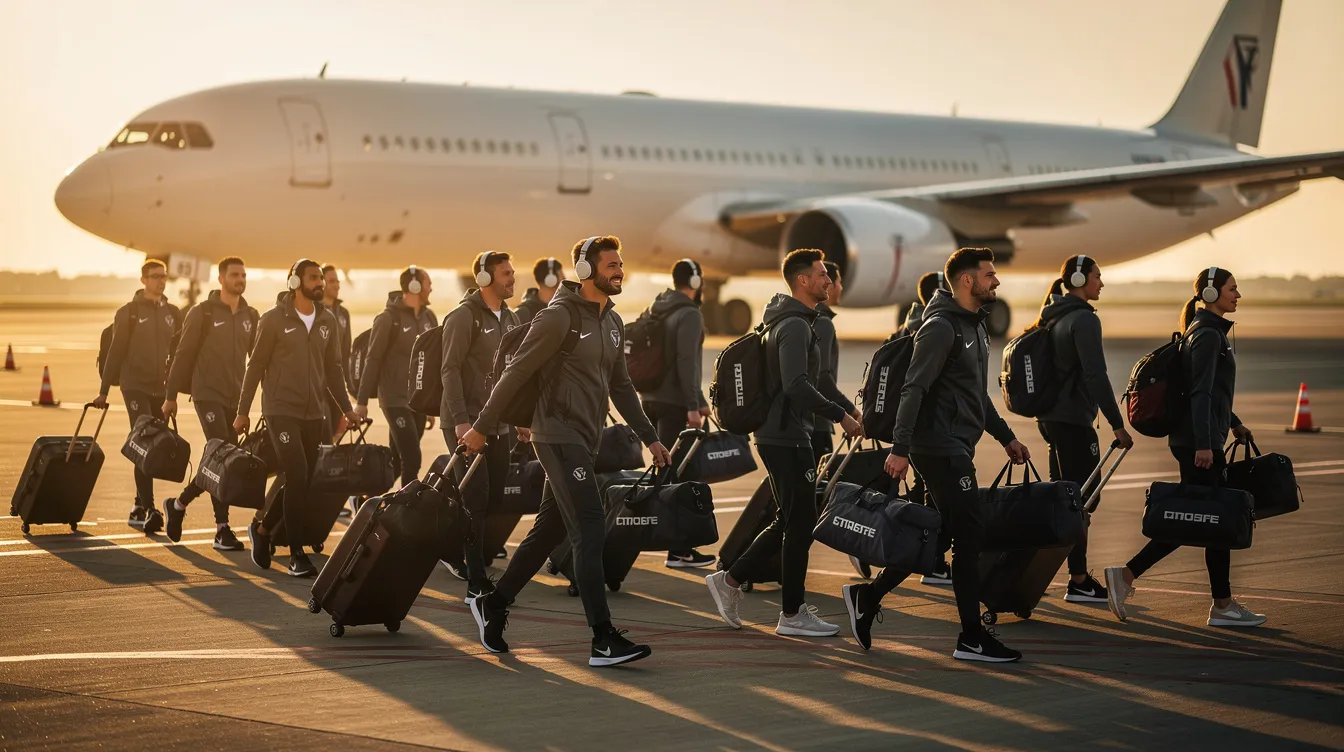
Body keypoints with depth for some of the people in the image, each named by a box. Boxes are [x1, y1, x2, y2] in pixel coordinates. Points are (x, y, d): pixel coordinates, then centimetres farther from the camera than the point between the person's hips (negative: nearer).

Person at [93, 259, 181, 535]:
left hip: (161, 389, 5)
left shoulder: (172, 314, 11)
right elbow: (115, 351, -1)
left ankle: (139, 507, 16)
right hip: (135, 386, -5)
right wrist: (104, 390, -3)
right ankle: (148, 508, -20)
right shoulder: (129, 313, -1)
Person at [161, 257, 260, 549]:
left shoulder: (251, 317, 11)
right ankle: (222, 529, -11)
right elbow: (184, 355, -3)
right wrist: (171, 396, -4)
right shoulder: (203, 314, -4)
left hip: (236, 398, 6)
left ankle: (179, 503, 27)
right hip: (208, 395, -6)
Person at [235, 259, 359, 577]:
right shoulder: (274, 319, -4)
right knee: (296, 476, -16)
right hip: (281, 411, -5)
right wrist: (243, 412, -1)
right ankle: (297, 554, -10)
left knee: (304, 482, 5)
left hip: (314, 413, 5)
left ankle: (263, 527, 29)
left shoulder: (327, 320, 9)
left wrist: (346, 408, 13)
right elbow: (256, 365, -1)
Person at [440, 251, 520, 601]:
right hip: (466, 423, -7)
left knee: (494, 497, 6)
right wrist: (460, 420, -21)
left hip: (497, 424, 7)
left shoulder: (509, 319, 14)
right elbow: (450, 370, -14)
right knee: (477, 498, -10)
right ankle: (477, 583, -7)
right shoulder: (464, 316, -10)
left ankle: (455, 550, 26)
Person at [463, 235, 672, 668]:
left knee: (549, 531, 14)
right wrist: (482, 428, -8)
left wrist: (649, 437, 18)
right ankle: (603, 640, -16)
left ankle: (493, 606, 29)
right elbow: (516, 373, -10)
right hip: (559, 435, -9)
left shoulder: (612, 323, 14)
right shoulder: (559, 317, -12)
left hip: (585, 441, 9)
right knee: (590, 532, -14)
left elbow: (621, 386, 22)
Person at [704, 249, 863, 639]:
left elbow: (813, 378, 24)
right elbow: (797, 386, -28)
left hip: (784, 435, 10)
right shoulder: (795, 326, -17)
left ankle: (730, 580, 19)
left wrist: (848, 409, 17)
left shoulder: (798, 322, 17)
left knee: (791, 520, 15)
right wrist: (840, 416, -22)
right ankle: (792, 614, 5)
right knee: (800, 522, -3)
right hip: (786, 438, -10)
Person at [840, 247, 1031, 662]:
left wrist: (1006, 437, 26)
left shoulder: (975, 326, 18)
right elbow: (913, 389, -20)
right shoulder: (941, 328, -14)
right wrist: (900, 448, -25)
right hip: (942, 446, -10)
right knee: (969, 538, -7)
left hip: (957, 447, 10)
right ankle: (972, 639, -1)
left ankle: (867, 596, 19)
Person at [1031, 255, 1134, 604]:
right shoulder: (1084, 320, -15)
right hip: (1074, 420, -9)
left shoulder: (1052, 317, 14)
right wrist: (1117, 425, -19)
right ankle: (1078, 582, -1)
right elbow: (1096, 376, -21)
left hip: (1050, 416, 9)